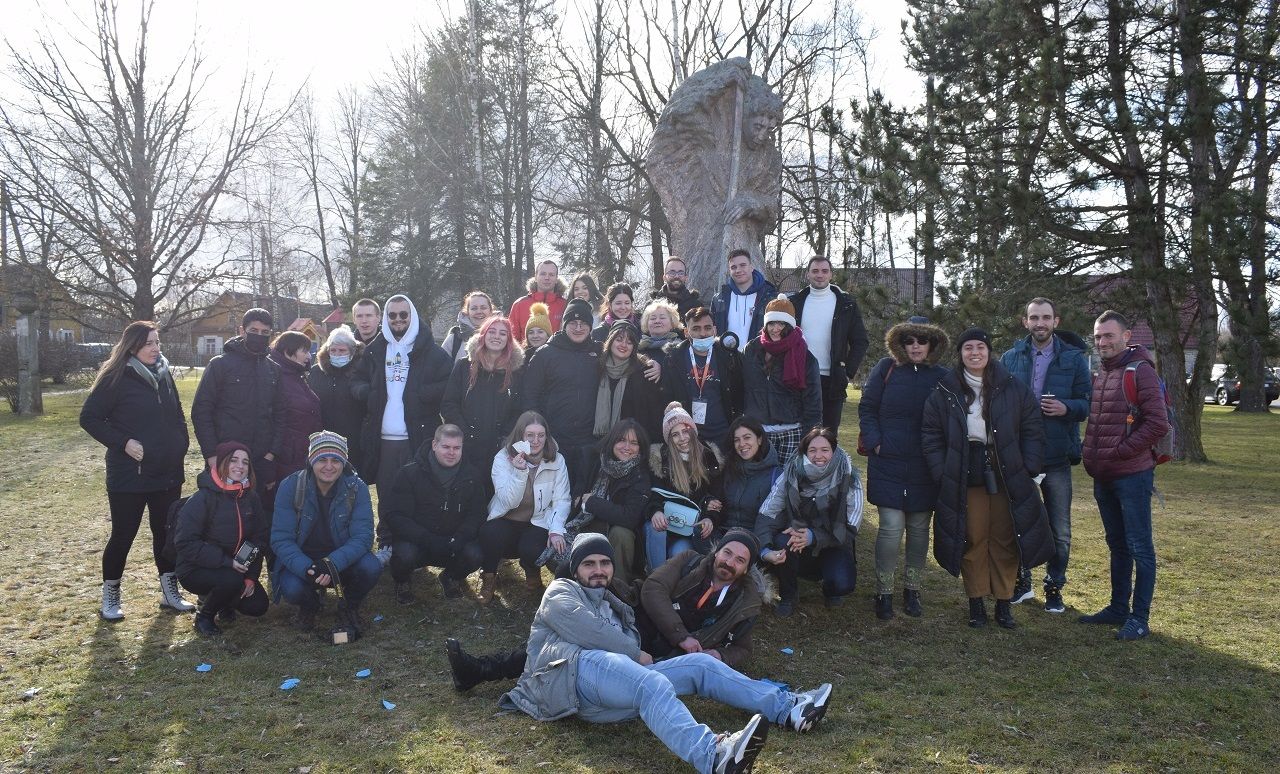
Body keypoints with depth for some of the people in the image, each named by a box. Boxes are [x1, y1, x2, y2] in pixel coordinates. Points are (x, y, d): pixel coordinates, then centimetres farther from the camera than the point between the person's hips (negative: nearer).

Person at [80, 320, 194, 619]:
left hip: (167, 473, 5)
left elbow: (178, 415, 18)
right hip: (129, 475, -5)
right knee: (123, 535, 5)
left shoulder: (164, 375, 7)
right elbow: (89, 417, -8)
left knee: (167, 532, 11)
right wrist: (123, 443, -16)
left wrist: (181, 446, 6)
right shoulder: (116, 378, -11)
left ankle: (170, 592, 23)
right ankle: (110, 597, 22)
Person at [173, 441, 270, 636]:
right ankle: (204, 615, -4)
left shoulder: (251, 498, -1)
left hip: (235, 569, 5)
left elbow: (260, 538, 3)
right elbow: (185, 543, -23)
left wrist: (251, 576, -7)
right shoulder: (202, 499, -19)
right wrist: (226, 562, -28)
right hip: (196, 570, -5)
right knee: (232, 580, -33)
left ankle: (223, 601, 21)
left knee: (258, 606, -9)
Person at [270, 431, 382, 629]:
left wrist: (332, 563, -37)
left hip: (342, 560, 1)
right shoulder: (290, 487, -15)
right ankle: (309, 605, 9)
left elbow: (362, 536, -19)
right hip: (302, 560, 0)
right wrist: (307, 568, -36)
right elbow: (281, 539, -17)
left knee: (371, 567, -29)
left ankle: (351, 604, 6)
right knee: (292, 589, -31)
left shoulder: (356, 488, -14)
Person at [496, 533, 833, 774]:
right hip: (572, 670, -7)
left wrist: (635, 656, -4)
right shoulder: (561, 592, 16)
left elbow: (630, 643, 20)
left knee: (700, 665, -4)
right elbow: (588, 632, -4)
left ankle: (789, 708, -11)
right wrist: (635, 653, 5)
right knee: (653, 685, -36)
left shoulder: (613, 606, 38)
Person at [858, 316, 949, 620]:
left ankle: (912, 590, 25)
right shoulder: (886, 369, 0)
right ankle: (884, 593, 9)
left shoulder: (942, 377, 4)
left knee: (919, 528, 10)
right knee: (891, 527, -6)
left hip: (925, 468, 2)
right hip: (888, 462, -2)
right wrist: (875, 442, -8)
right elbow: (867, 408, 2)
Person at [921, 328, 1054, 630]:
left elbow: (1033, 429, 6)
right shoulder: (944, 393, 1)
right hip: (965, 479, -1)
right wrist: (942, 474, -4)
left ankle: (1004, 602, 18)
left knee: (1005, 540, 5)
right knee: (973, 540, 2)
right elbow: (930, 435, 4)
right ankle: (976, 602, 15)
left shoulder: (1014, 389, 3)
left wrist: (1028, 468, -2)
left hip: (1007, 478, 1)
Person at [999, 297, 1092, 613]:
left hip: (1057, 457, -1)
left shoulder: (1074, 358, 2)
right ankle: (1021, 582, 26)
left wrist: (1067, 408, -19)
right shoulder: (1009, 358, 5)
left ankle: (1054, 588, 20)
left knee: (1059, 531, 6)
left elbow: (1088, 403, 2)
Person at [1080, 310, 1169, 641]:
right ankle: (1118, 608, 26)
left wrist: (1121, 451, -15)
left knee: (1139, 547, 0)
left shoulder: (1140, 371, -10)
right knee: (1117, 545, 16)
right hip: (1103, 476, 8)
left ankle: (1140, 618, 7)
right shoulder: (1100, 375, 14)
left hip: (1132, 474, -8)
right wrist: (1091, 456, 9)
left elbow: (1157, 424, -17)